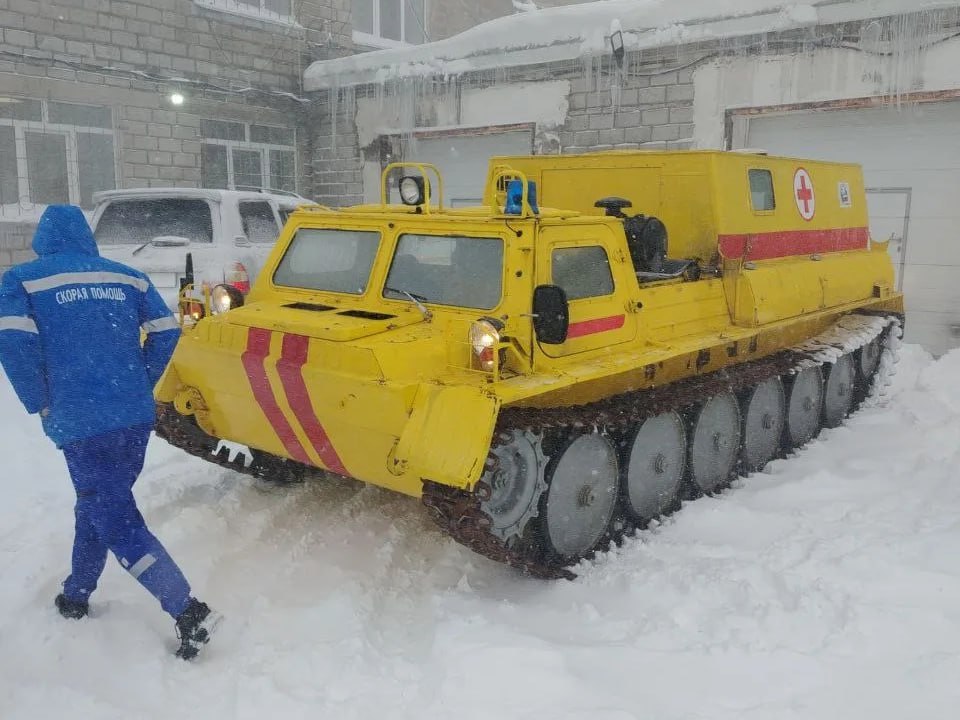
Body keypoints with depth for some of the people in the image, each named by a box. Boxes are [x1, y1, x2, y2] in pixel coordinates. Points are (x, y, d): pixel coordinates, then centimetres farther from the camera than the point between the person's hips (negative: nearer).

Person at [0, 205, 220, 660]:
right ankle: (76, 596, 38)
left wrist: (42, 405, -2)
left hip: (80, 422, -5)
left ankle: (189, 613, -7)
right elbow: (165, 330, 3)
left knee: (118, 524, -1)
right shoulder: (126, 276, 10)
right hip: (137, 415, 5)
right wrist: (140, 385, 12)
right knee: (95, 506, 24)